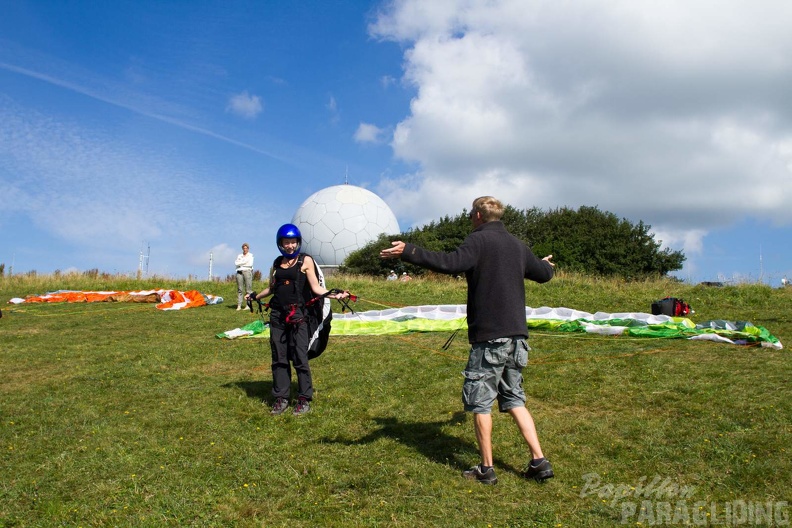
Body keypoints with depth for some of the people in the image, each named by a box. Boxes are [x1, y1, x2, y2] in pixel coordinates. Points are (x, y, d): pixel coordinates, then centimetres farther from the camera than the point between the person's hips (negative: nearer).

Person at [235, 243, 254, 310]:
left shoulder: (250, 255, 9)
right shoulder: (239, 255, 20)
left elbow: (250, 264, -4)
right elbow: (236, 263, 7)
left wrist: (240, 263, 2)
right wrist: (244, 261, -4)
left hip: (247, 271, -3)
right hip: (239, 272, 3)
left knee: (248, 289, -8)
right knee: (240, 289, -2)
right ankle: (239, 305, -2)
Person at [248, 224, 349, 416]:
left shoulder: (305, 261, 1)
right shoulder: (277, 263, 13)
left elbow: (316, 287, -3)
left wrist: (335, 295, -17)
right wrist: (255, 296, 35)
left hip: (298, 315, -4)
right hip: (277, 315, 5)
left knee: (300, 358, -5)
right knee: (279, 358, 7)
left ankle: (305, 399, 5)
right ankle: (281, 398, 17)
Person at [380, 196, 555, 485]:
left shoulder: (479, 240, -9)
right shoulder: (517, 245, 13)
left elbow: (451, 263, -27)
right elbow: (545, 274, 26)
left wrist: (408, 252, -27)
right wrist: (545, 264, 51)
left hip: (488, 337, -7)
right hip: (517, 335, 7)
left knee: (479, 401, 4)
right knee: (514, 399, 16)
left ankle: (486, 469, 11)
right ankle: (539, 461, 13)